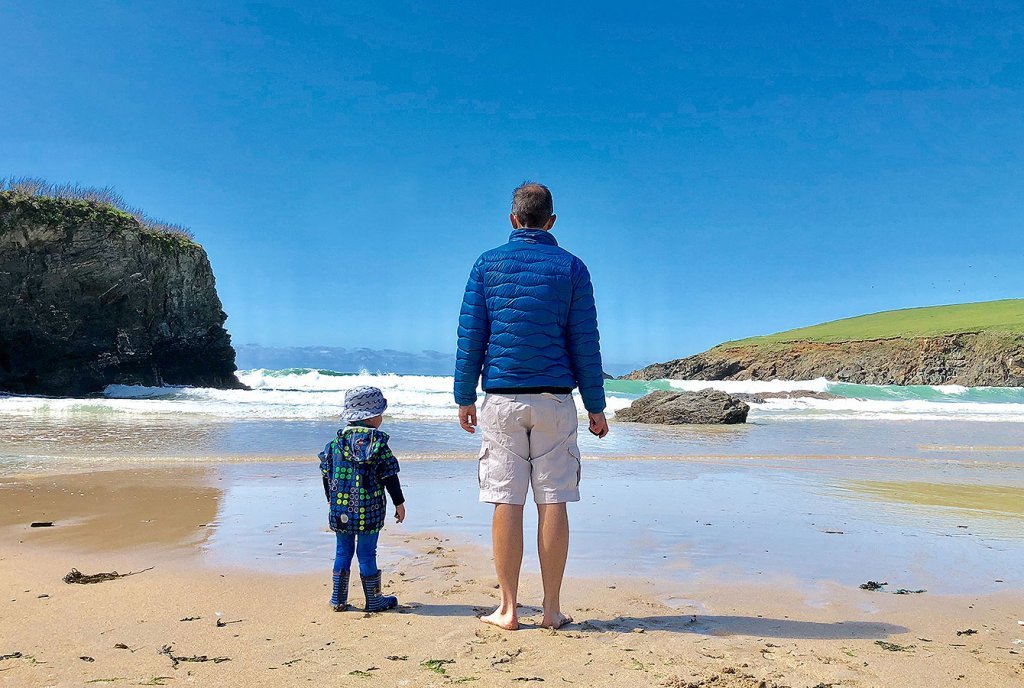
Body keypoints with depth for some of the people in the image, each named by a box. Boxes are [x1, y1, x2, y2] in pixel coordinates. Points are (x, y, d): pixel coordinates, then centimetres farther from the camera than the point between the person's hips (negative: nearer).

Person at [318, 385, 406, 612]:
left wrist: (331, 499, 25)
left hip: (340, 509, 4)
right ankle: (374, 600, 14)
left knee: (343, 551, 13)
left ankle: (338, 599, 18)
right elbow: (390, 477, -6)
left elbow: (326, 474, 11)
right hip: (368, 510, -4)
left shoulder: (336, 441, 5)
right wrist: (399, 503, 3)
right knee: (367, 553, 3)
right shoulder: (378, 443, -8)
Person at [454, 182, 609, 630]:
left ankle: (508, 609, 8)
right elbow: (585, 342, 1)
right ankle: (552, 609, 9)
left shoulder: (488, 264, 4)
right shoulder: (571, 268, 3)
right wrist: (596, 406, 6)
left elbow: (470, 336, 2)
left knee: (507, 502, 3)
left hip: (502, 397, 0)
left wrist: (465, 397, 8)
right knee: (553, 501, 4)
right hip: (554, 399, 0)